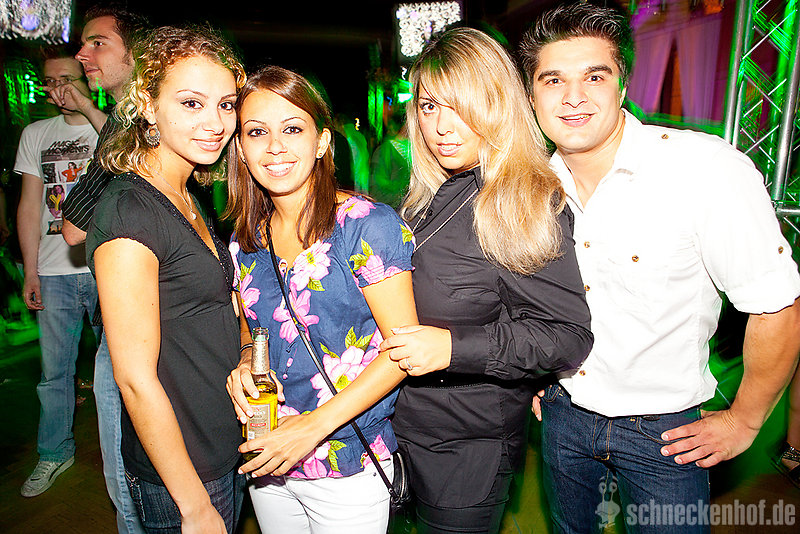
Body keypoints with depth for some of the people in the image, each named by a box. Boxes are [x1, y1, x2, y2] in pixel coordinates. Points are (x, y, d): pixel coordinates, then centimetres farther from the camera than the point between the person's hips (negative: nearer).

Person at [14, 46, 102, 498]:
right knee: (54, 370, 10)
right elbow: (31, 205, 11)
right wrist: (30, 272, 7)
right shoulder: (35, 135, 12)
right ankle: (55, 453, 27)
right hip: (55, 272, 3)